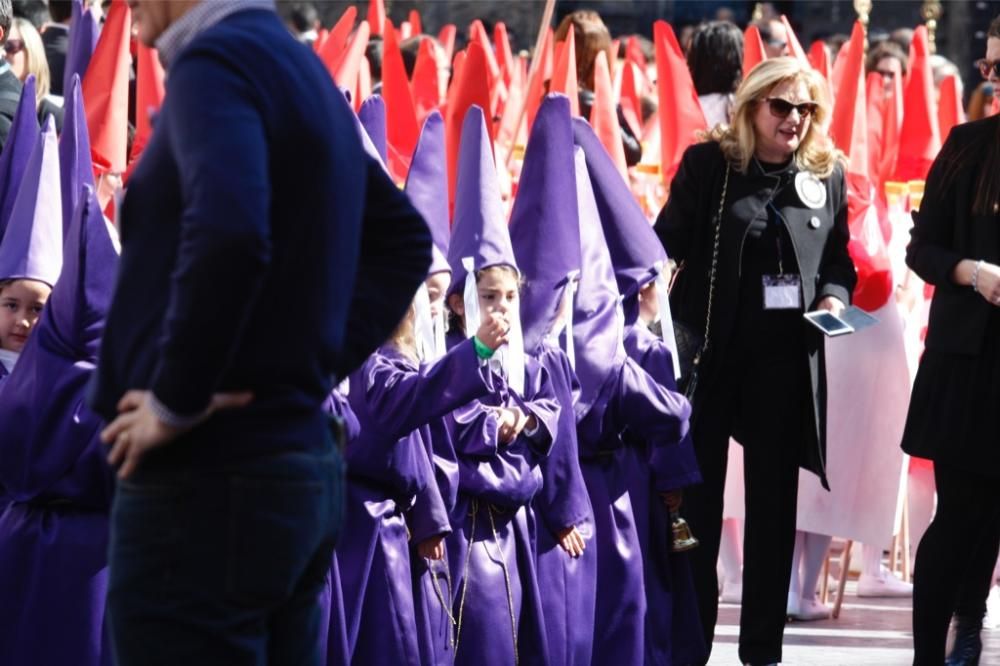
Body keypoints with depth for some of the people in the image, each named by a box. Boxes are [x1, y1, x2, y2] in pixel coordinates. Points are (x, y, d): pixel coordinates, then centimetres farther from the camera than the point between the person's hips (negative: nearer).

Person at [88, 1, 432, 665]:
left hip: (204, 484, -9)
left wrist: (173, 404, -19)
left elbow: (227, 238, -30)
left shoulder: (217, 59, -13)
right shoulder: (301, 69, 15)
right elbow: (403, 240, 26)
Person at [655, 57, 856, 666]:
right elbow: (668, 244, -5)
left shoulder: (827, 174, 7)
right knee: (699, 496, 4)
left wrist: (834, 297, -6)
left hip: (787, 359, 3)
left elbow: (838, 260, 13)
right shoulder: (707, 164, -2)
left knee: (775, 500, 8)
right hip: (711, 350, -2)